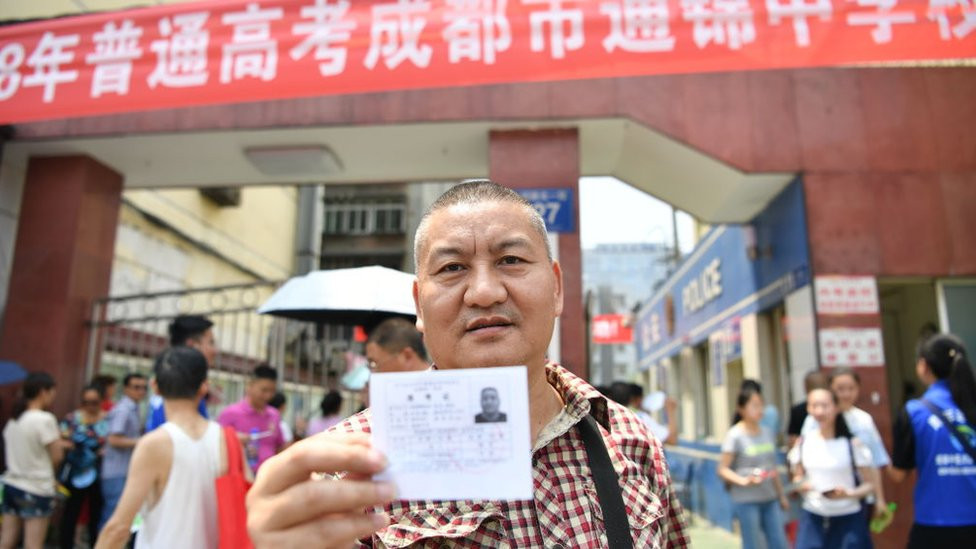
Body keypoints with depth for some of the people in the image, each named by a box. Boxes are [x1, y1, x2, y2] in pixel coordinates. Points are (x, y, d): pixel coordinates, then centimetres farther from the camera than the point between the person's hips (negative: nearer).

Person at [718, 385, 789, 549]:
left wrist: (781, 495, 20)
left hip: (770, 499, 6)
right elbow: (723, 469, -10)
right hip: (746, 501, -5)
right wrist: (744, 481, -26)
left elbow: (772, 468, 16)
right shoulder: (735, 435, -11)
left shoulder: (768, 433, 6)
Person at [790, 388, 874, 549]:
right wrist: (800, 485, -12)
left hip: (848, 518, -2)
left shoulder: (853, 443, -9)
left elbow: (869, 484, -5)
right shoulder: (803, 442, -1)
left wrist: (849, 494, -23)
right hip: (812, 517, 2)